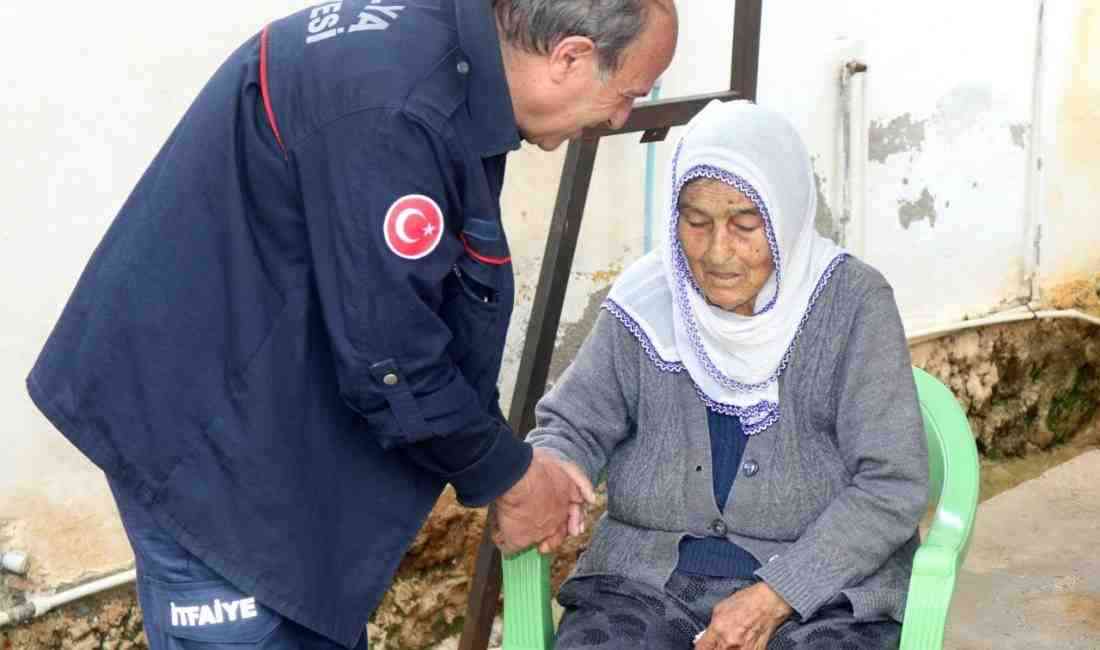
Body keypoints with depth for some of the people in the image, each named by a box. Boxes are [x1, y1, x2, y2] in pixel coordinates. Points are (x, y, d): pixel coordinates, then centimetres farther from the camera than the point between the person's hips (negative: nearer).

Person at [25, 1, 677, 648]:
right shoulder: (392, 107, -29)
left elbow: (439, 305, 10)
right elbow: (390, 359, -25)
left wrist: (509, 454, 7)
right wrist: (508, 478, -9)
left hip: (280, 402, 10)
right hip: (193, 411, -9)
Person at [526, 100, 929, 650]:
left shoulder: (852, 302, -6)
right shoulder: (648, 303, 2)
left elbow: (892, 486, -7)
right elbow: (572, 426, 8)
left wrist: (774, 598, -16)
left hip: (819, 588, -1)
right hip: (647, 578, 2)